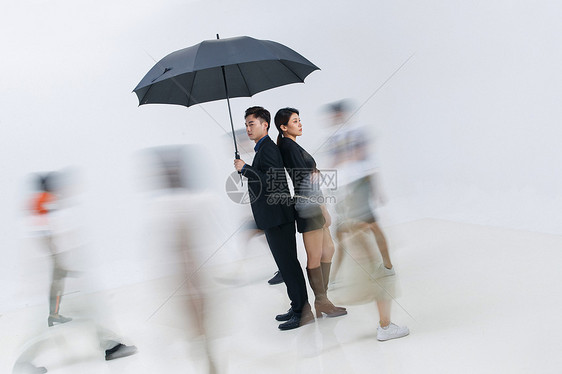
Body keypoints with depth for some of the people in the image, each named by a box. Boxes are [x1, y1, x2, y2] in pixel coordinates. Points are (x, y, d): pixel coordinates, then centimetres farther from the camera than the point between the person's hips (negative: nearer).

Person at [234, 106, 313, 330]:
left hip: (277, 219, -11)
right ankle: (298, 307, 25)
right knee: (287, 264, 15)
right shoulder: (264, 148, 19)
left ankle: (302, 312, 2)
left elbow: (272, 182, -26)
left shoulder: (268, 148, -14)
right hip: (273, 219, 11)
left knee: (288, 264, -5)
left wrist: (245, 168, -20)